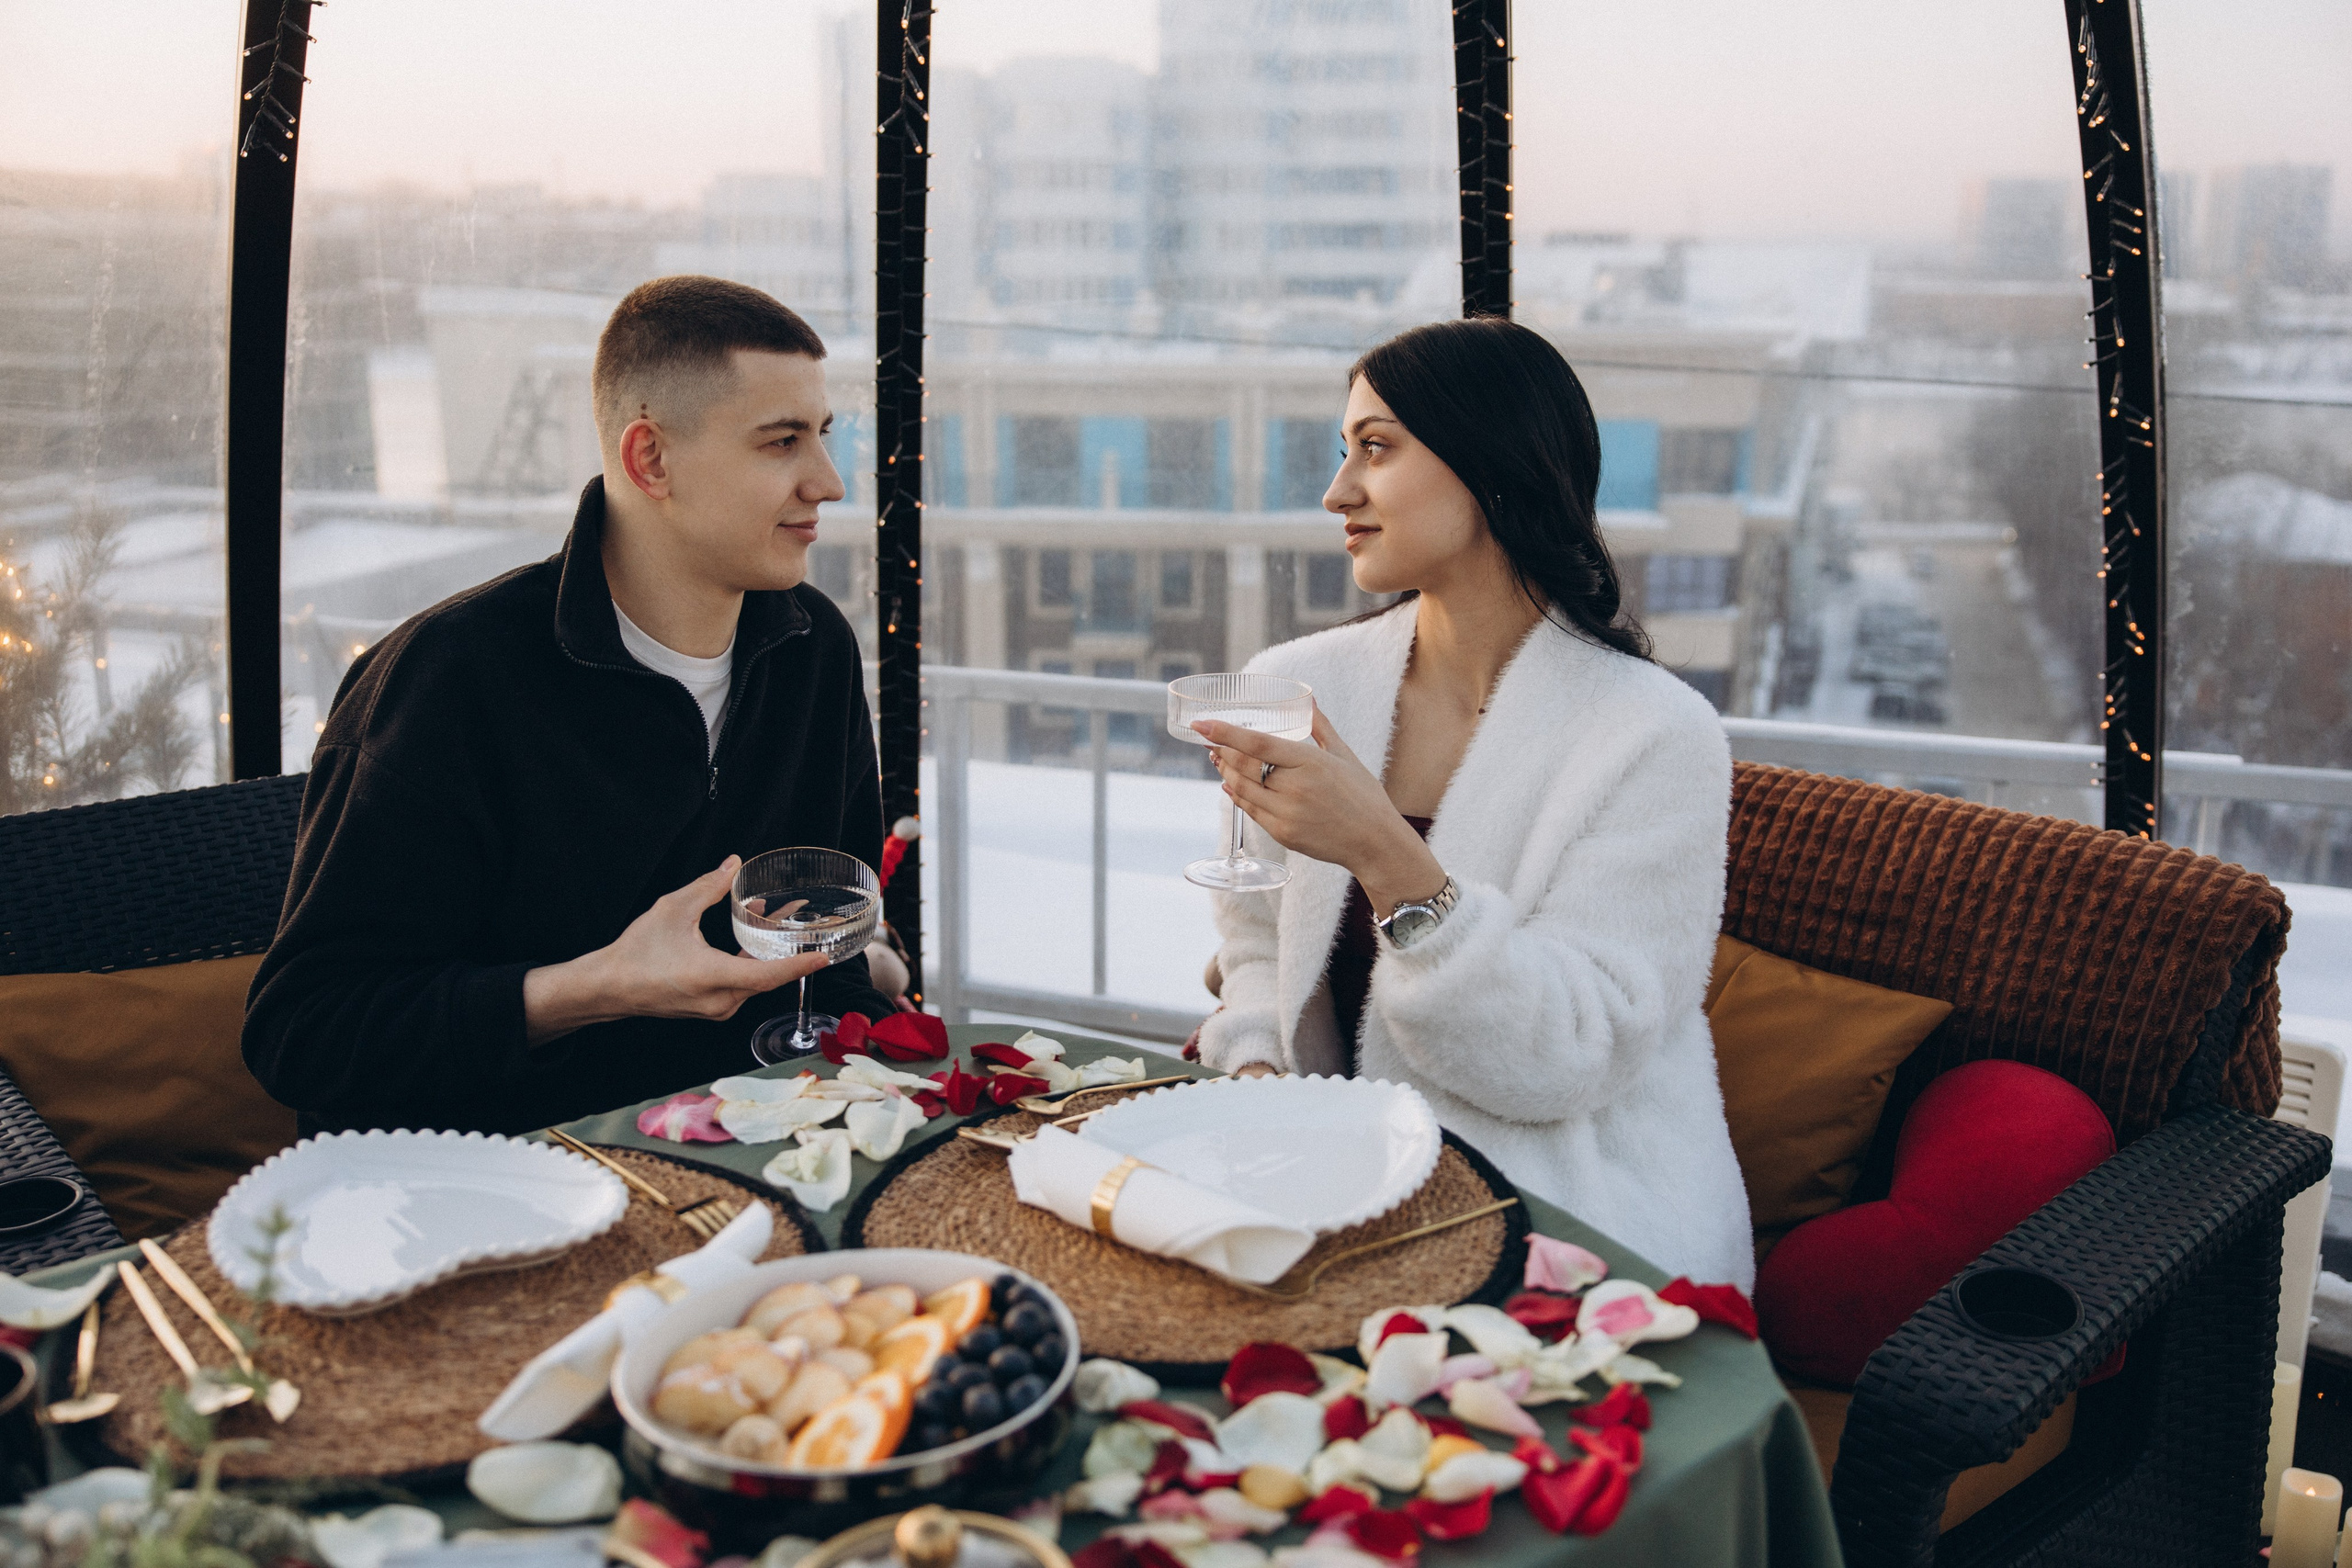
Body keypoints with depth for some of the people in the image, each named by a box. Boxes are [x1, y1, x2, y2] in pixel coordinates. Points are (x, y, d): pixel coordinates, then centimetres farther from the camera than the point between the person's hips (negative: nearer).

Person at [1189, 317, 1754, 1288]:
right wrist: (1254, 1072, -9)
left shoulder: (1655, 735, -12)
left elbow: (1568, 1060, -17)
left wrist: (1389, 859, -30)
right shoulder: (1291, 688, 3)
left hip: (1578, 1222, -5)